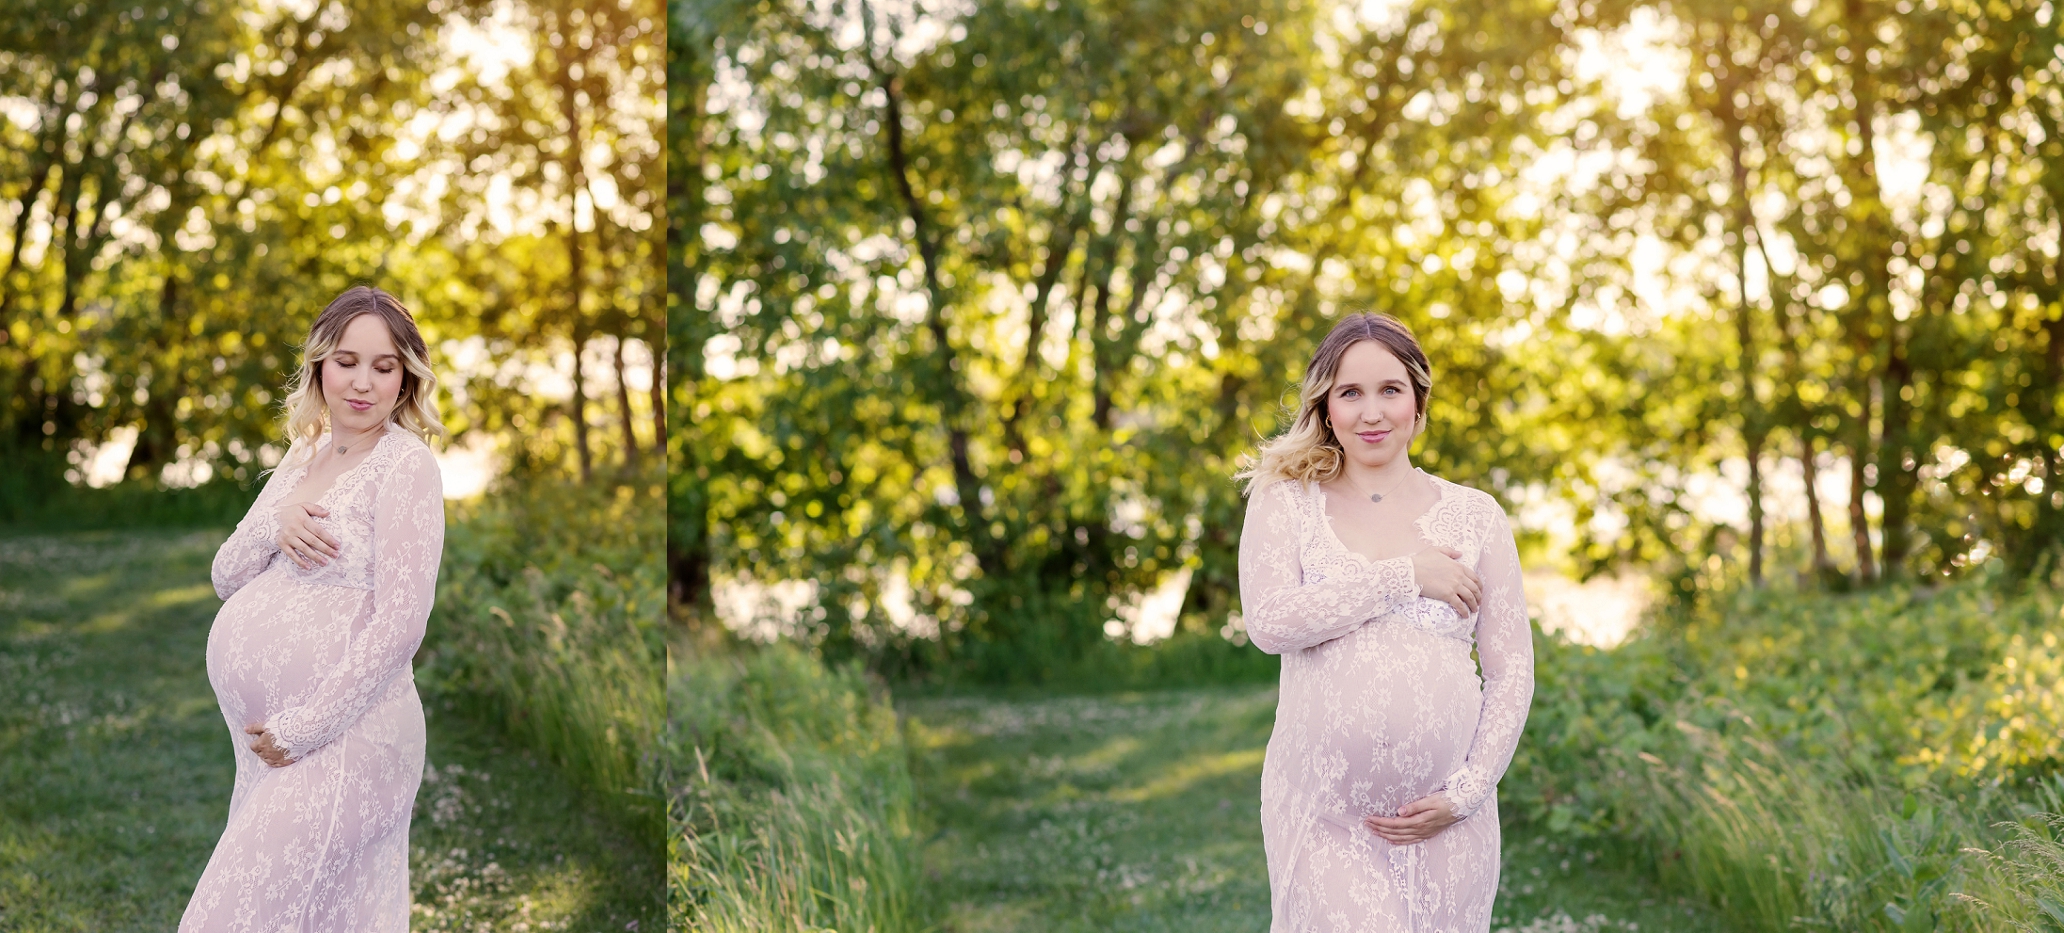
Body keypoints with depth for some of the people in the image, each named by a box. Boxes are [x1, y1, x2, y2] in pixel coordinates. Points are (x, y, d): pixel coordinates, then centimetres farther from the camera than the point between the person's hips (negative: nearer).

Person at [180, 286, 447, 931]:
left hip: (338, 735, -7)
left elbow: (399, 625, -16)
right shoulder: (305, 454, 14)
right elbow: (226, 578, 14)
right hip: (262, 734, 7)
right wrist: (273, 526, -8)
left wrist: (298, 731, -15)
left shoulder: (406, 465, -9)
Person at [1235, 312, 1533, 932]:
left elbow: (1512, 671, 6)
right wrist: (1403, 577, -13)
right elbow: (1269, 622, -12)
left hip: (1441, 813, 2)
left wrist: (1465, 793, -5)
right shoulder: (1286, 503, 4)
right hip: (1322, 808, -2)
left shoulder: (1475, 516, 6)